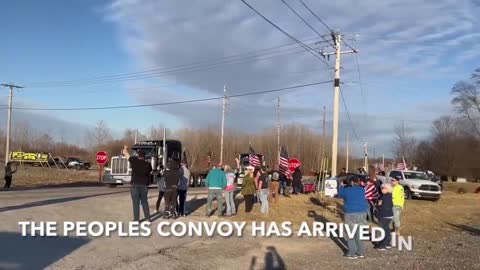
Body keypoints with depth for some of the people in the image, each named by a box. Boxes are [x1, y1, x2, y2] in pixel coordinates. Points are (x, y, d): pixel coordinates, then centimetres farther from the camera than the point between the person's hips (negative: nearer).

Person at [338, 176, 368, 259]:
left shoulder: (347, 190, -6)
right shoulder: (362, 190, 4)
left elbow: (340, 194, 13)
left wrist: (342, 186, 27)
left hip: (350, 214, -4)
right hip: (362, 213, 4)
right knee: (360, 234, 13)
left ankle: (352, 253, 2)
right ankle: (361, 252, 17)